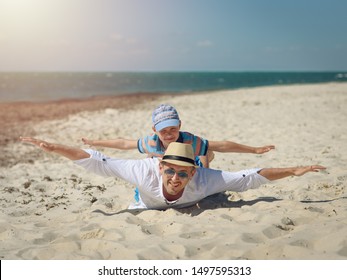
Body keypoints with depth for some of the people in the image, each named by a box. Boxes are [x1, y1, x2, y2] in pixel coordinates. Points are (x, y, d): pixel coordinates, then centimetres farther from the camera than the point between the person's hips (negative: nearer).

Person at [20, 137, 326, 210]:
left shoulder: (205, 179, -43)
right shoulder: (144, 170, -47)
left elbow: (249, 178, -37)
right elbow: (97, 162, -44)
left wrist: (292, 171, -39)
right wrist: (54, 147, -50)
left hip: (190, 211, 1)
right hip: (148, 210, -1)